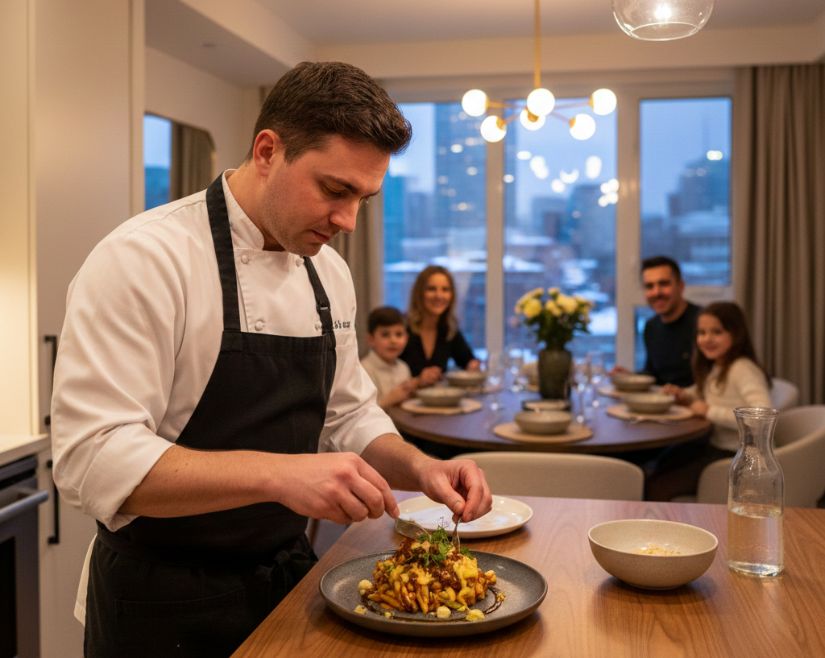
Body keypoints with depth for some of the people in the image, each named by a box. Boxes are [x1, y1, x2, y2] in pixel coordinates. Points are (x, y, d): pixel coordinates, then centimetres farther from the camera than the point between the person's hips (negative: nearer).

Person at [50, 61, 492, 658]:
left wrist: (420, 468, -9)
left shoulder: (330, 273, 2)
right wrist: (277, 474, -36)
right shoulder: (143, 259, -20)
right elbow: (93, 457, -27)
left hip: (288, 580, 7)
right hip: (165, 608, -6)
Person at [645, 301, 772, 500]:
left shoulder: (743, 369, -18)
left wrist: (710, 411, -23)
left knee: (657, 488, -13)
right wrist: (685, 396, 5)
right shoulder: (714, 369, 10)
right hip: (714, 448, 9)